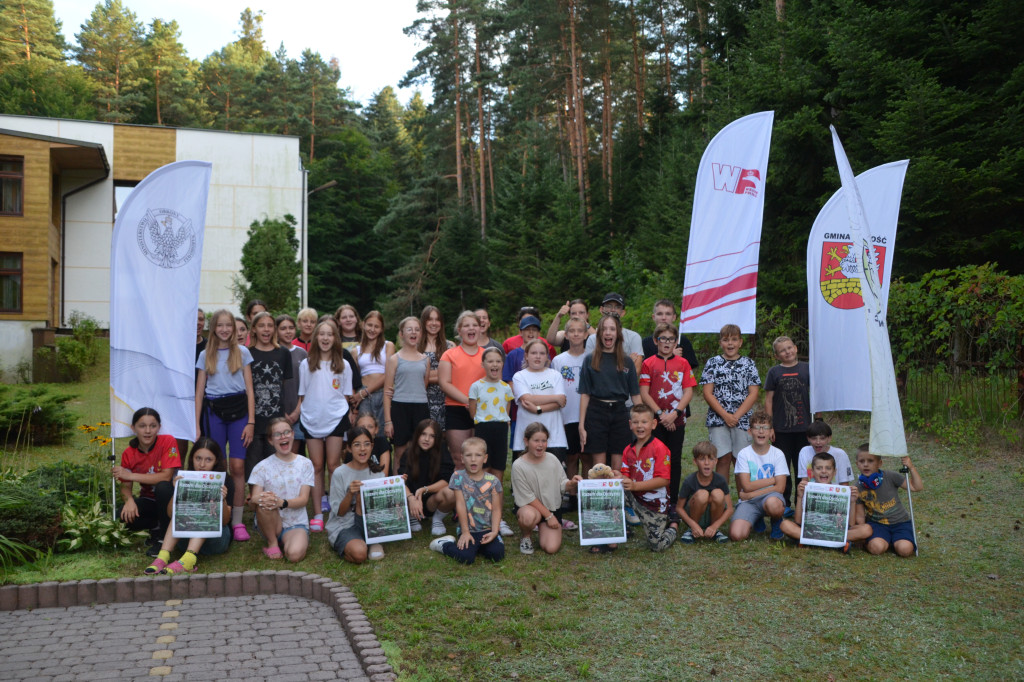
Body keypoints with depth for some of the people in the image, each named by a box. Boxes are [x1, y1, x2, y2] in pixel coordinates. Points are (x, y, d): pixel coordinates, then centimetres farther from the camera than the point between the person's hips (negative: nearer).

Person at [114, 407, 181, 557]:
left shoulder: (168, 442, -17)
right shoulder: (128, 454, -4)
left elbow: (166, 476, -24)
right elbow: (125, 487, -3)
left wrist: (131, 475, -25)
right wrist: (129, 500, -27)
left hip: (169, 498, -3)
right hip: (149, 501, 3)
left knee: (163, 487, -35)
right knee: (123, 514, -25)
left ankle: (163, 537, -15)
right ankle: (156, 527, 5)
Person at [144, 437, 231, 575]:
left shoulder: (224, 481, -3)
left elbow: (226, 520, -8)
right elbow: (170, 513, -7)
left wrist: (223, 501, -27)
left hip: (217, 539, -2)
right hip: (187, 539, 2)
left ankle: (188, 559, -49)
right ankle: (163, 557, -41)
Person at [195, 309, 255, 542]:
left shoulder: (242, 353, 7)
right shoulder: (205, 355, 11)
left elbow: (249, 389, 5)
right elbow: (199, 392, 10)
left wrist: (251, 421, -3)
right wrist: (197, 425, 3)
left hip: (238, 409, -1)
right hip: (213, 411, 1)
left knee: (237, 466, -6)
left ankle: (237, 521, 1)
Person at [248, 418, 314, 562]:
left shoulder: (305, 464, 4)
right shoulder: (263, 467, 1)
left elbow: (304, 499, -6)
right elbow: (253, 499, -8)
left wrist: (282, 502, -27)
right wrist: (259, 499, -35)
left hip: (296, 523, -1)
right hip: (271, 523, 1)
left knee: (295, 554, -31)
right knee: (265, 503, -32)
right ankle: (272, 543, -8)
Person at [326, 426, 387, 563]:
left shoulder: (378, 472, 3)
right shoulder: (340, 474, -8)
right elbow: (339, 512, -7)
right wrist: (350, 494, -26)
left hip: (371, 525, 4)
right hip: (342, 526, -4)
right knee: (359, 553, -35)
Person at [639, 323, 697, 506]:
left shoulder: (683, 363, 7)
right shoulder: (648, 364, 3)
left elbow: (688, 392, 1)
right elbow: (644, 394, -2)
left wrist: (675, 413, -12)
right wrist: (660, 414, -10)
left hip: (677, 421, 1)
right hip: (655, 421, -1)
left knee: (675, 461, 5)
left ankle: (673, 502, 13)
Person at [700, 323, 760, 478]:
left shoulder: (749, 364, 8)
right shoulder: (712, 363, 6)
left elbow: (753, 394, 1)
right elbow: (708, 393, 0)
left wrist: (736, 416, -10)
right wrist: (725, 415, -11)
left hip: (743, 420, 1)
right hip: (718, 419, -1)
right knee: (723, 459, -3)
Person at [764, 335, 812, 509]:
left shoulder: (806, 369, 3)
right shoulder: (774, 372, 2)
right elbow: (768, 400, 2)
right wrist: (769, 426, -2)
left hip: (803, 427, 1)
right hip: (781, 428, -1)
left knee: (802, 467, 8)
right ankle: (784, 503, 15)